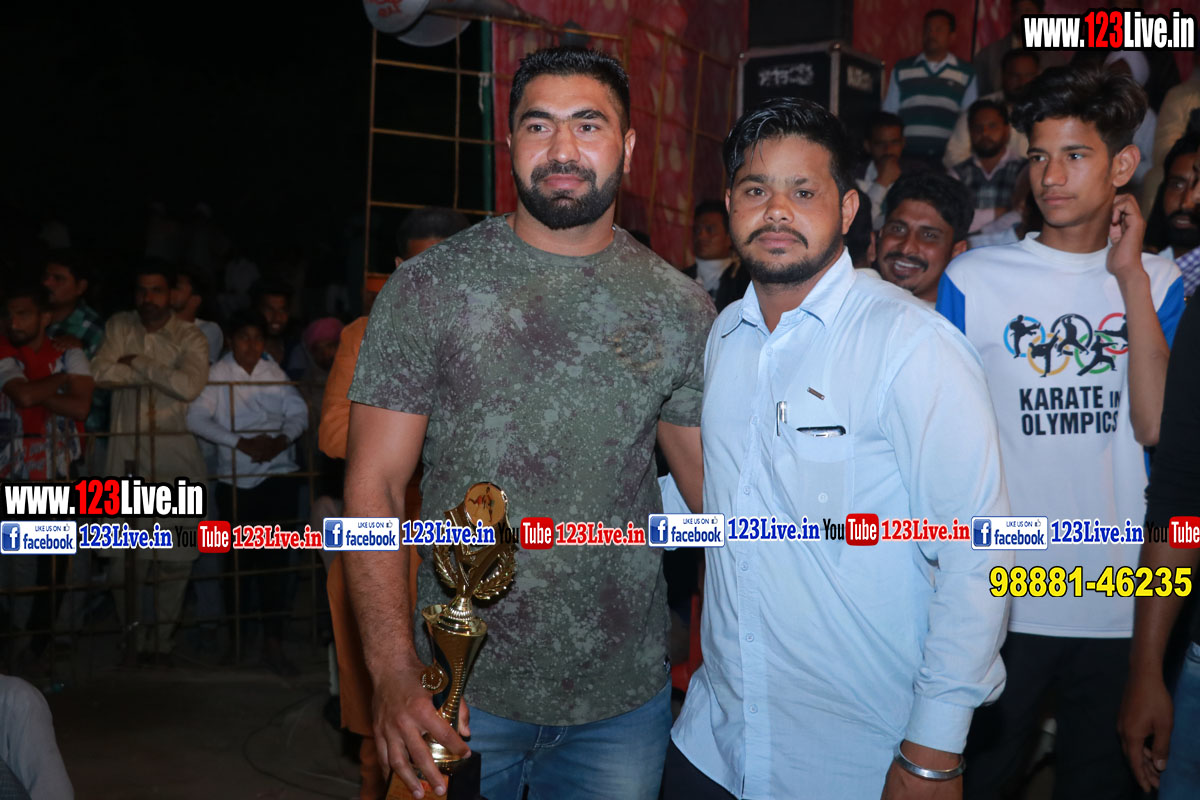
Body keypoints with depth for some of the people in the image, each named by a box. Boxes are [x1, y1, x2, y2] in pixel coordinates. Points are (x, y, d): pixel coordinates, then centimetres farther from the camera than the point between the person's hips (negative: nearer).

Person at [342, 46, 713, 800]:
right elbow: (375, 486, -7)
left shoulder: (681, 307, 1)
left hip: (625, 699, 2)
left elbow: (714, 489, 5)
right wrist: (395, 673, -18)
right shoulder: (430, 288, -5)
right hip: (460, 692, -1)